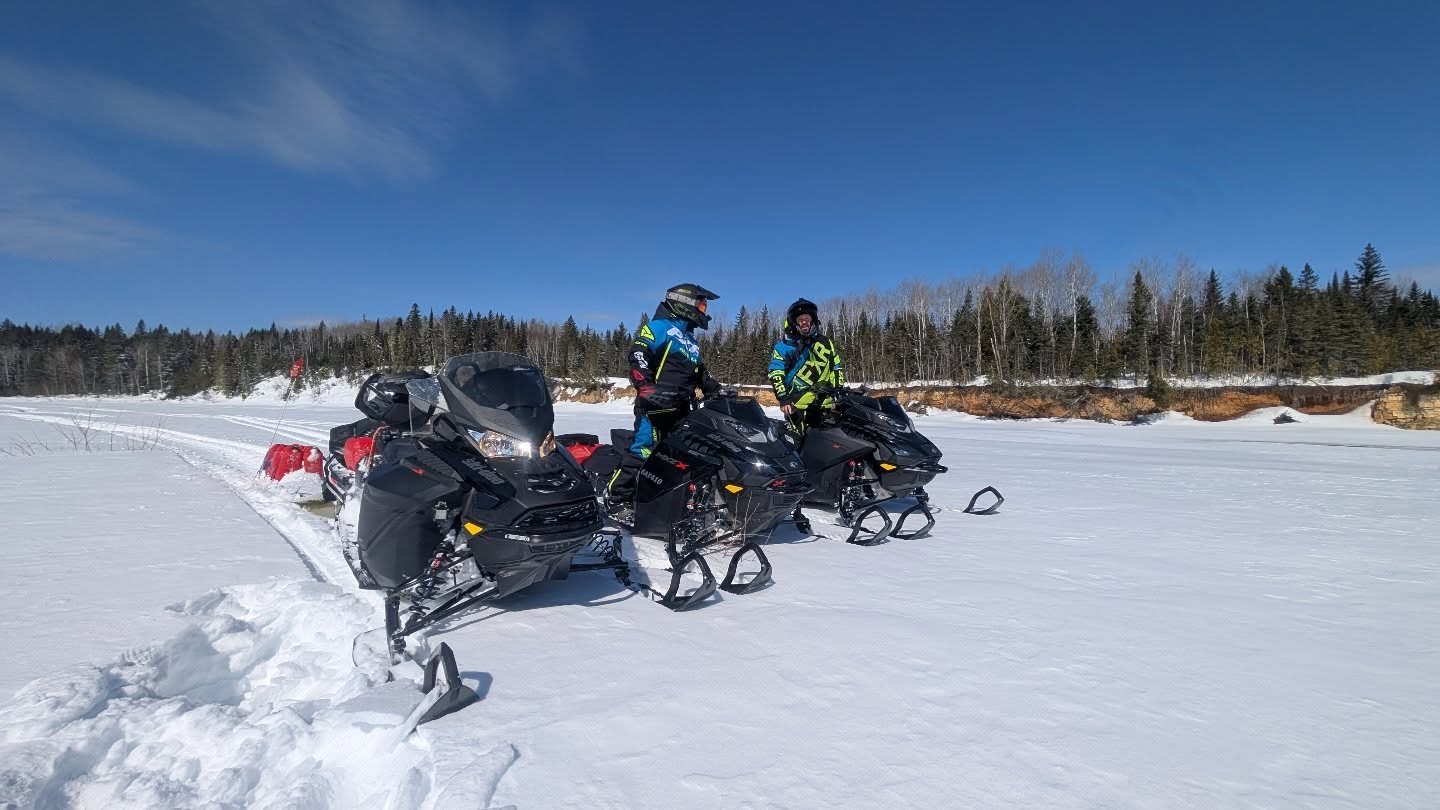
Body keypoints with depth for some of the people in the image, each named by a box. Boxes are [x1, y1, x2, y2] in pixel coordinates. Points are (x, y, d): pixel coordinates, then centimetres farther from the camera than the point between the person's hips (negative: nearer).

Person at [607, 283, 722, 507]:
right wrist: (646, 389, -25)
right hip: (656, 404, -9)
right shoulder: (659, 327, -2)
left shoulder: (691, 341, 25)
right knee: (643, 450, -14)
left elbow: (700, 373, 33)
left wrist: (716, 390, 20)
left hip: (682, 408, 9)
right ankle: (616, 497, -9)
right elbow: (638, 356, -14)